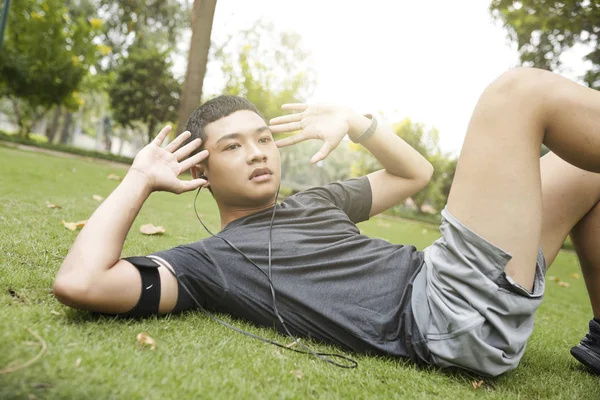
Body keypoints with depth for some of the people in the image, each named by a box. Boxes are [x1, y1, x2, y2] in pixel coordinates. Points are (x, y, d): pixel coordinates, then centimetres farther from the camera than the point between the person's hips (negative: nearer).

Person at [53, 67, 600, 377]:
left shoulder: (317, 201, 24)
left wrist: (354, 123, 20)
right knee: (522, 88, -9)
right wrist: (140, 181, 2)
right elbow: (80, 283, -8)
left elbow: (415, 173, 32)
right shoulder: (210, 259, 4)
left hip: (448, 282, 8)